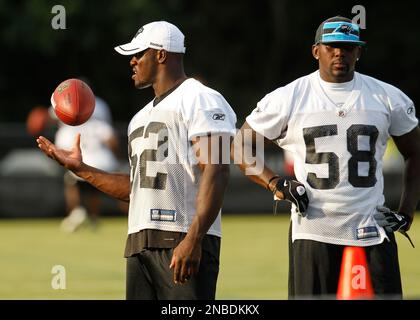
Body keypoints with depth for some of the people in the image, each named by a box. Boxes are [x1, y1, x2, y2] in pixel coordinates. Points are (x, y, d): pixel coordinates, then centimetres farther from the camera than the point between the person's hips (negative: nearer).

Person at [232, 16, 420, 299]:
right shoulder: (287, 98, 2)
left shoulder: (388, 97, 7)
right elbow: (241, 148, 10)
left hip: (373, 232, 1)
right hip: (313, 231, -1)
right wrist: (276, 184, -5)